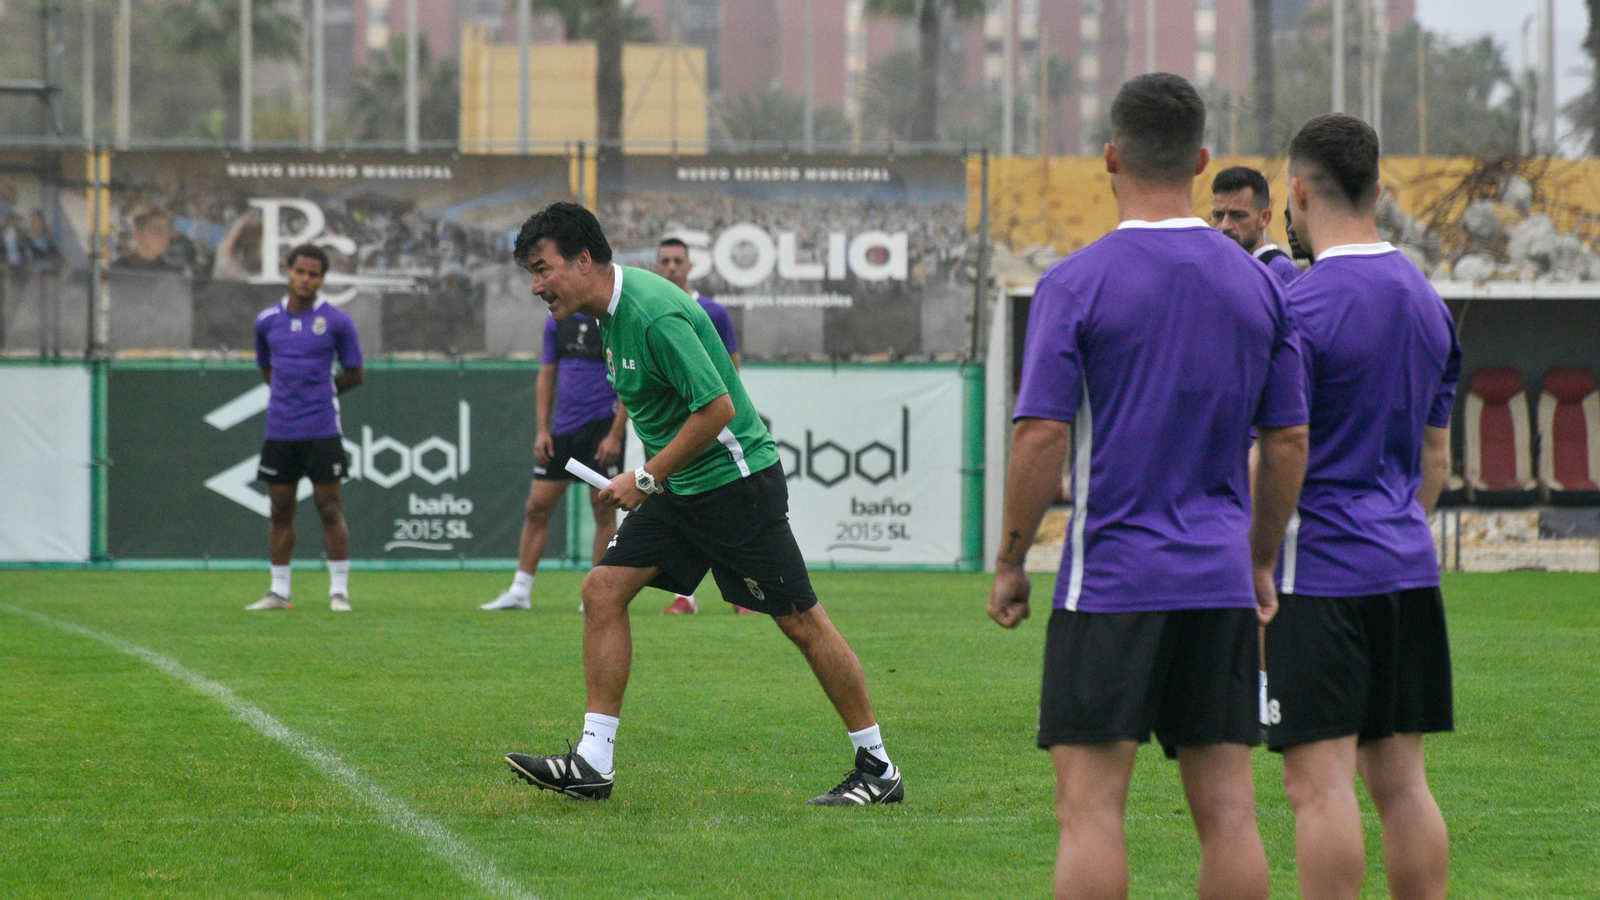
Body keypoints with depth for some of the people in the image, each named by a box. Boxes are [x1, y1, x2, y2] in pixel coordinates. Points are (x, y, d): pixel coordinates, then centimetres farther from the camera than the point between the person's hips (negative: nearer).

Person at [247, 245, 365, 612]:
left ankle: (339, 591, 2)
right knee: (280, 510, 6)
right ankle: (279, 591, 12)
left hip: (322, 430, -3)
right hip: (279, 428, 3)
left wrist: (319, 393, 4)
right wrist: (288, 392, 7)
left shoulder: (337, 321, -2)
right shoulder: (267, 320, 7)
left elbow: (353, 375, 5)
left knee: (329, 509, -3)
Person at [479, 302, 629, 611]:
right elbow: (547, 375, 14)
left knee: (603, 509, -2)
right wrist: (542, 430, 6)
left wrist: (615, 435, -14)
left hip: (604, 425, -5)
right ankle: (519, 591, 7)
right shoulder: (557, 321, 9)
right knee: (537, 507, 2)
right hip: (563, 430, 5)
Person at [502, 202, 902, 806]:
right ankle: (593, 763, 0)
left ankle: (878, 769, 8)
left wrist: (647, 479, -17)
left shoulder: (654, 314, -23)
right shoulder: (615, 308, 6)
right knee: (603, 590, -1)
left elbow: (717, 407, -25)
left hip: (734, 479, -9)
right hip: (680, 486, 10)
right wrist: (650, 479, 19)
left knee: (801, 621, -2)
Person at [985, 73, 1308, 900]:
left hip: (1110, 577, -4)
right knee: (1226, 808, 5)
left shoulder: (1075, 283, -7)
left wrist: (1010, 563, -1)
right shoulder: (1258, 286, 6)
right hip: (1220, 582, 4)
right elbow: (1289, 443, 9)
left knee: (1089, 807, -2)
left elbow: (1040, 437, -11)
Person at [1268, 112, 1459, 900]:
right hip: (1408, 570, 7)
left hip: (1320, 574, -7)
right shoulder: (1426, 301, 12)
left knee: (1320, 784, -6)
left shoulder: (1303, 307, -12)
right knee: (1400, 780, 10)